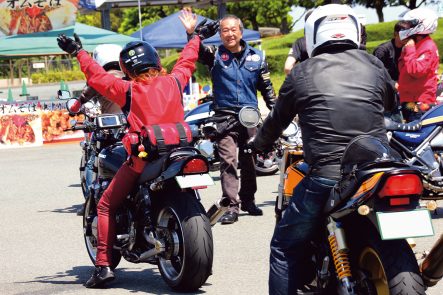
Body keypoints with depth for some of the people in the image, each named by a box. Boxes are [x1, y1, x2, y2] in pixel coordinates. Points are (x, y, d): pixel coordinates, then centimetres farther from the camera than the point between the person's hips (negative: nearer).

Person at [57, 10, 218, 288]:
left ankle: (104, 265, -4)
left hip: (142, 159, -4)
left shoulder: (129, 90, -6)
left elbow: (98, 77, 0)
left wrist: (79, 52, 12)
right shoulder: (173, 81, 4)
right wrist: (197, 38, 40)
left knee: (106, 206, 6)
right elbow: (186, 62, 22)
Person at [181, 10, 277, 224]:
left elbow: (266, 87, 14)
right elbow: (198, 52, -19)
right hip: (224, 116, -3)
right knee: (228, 160, -12)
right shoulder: (215, 55, 2)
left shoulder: (256, 56, 8)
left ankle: (248, 200, 26)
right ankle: (231, 206, -14)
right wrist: (191, 34, -37)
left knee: (249, 161, 11)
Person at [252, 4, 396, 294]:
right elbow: (393, 102, 27)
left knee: (285, 248, 11)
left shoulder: (302, 73, 4)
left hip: (326, 177, -3)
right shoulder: (374, 65, 9)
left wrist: (258, 144, 38)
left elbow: (277, 120, 17)